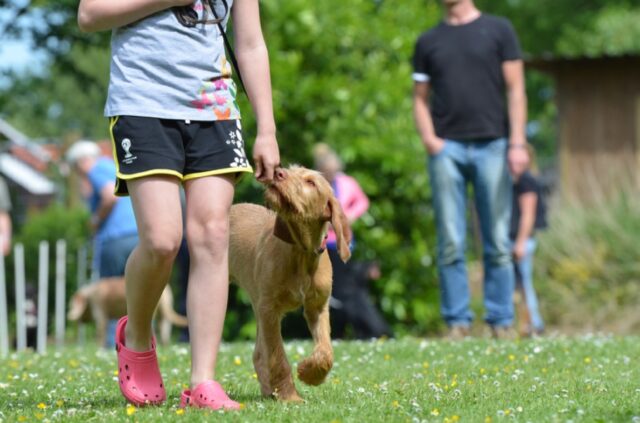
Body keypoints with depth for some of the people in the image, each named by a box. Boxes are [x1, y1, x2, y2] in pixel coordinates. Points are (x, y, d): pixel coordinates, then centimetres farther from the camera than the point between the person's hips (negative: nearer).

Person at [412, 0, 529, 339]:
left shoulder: (498, 30, 9)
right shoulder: (428, 41, 15)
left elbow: (515, 89, 5)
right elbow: (420, 98, 15)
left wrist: (517, 142, -5)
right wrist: (428, 138, -3)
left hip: (491, 145, -1)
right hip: (447, 147, 1)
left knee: (497, 243, 0)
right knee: (450, 244, -2)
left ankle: (501, 321, 4)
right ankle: (457, 321, 2)